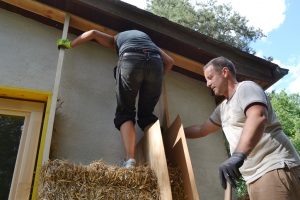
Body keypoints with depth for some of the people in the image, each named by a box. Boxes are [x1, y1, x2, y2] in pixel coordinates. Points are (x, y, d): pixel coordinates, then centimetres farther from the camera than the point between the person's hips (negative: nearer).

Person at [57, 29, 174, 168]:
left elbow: (93, 33, 24)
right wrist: (156, 78, 37)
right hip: (155, 62, 3)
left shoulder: (116, 39, 38)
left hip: (130, 60, -2)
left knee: (125, 113, 3)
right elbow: (170, 61, 31)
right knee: (147, 115, 10)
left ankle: (130, 159, -17)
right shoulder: (147, 37, 42)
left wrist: (70, 44, 35)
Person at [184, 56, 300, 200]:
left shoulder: (246, 87, -7)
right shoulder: (222, 108, 19)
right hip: (255, 177, 9)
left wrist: (238, 155, -39)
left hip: (275, 169, -9)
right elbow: (201, 130, 29)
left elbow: (258, 118, -27)